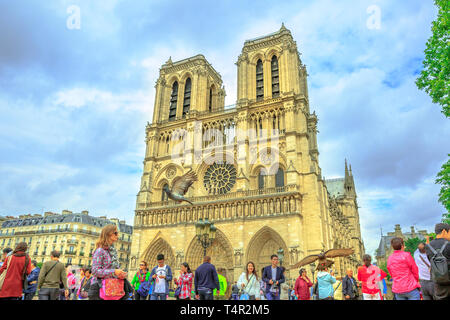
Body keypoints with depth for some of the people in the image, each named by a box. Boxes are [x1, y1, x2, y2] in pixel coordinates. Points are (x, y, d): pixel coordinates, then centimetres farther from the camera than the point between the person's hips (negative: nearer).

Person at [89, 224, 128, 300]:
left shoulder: (113, 250, 11)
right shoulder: (100, 250, -10)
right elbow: (95, 271, -17)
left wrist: (121, 274, -1)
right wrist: (114, 272, -22)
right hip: (100, 289, -7)